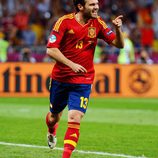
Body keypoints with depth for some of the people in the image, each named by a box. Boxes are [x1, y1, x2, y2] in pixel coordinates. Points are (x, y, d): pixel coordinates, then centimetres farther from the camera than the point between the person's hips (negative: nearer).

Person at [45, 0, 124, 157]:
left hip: (83, 81, 0)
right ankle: (51, 132, 53)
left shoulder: (97, 23, -2)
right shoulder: (65, 22, -12)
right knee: (54, 117, 17)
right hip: (60, 78, 0)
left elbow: (119, 44, -1)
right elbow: (51, 50, -15)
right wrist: (71, 64, -25)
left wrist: (117, 29, -21)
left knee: (75, 119, -15)